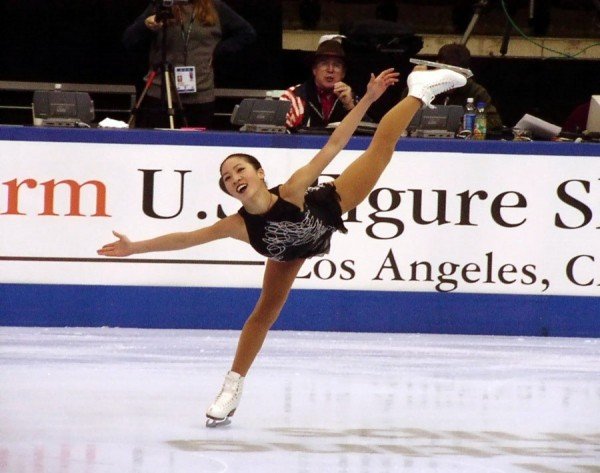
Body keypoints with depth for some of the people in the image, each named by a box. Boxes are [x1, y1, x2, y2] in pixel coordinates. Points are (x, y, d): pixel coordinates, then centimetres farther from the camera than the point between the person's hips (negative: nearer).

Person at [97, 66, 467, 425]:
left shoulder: (292, 191, -44)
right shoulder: (238, 225, -36)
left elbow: (333, 146, -42)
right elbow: (185, 238, -27)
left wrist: (368, 99, -46)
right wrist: (134, 247, -29)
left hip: (332, 207, -2)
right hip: (290, 251, 2)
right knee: (266, 311, 7)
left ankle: (420, 92, 27)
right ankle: (232, 390, 16)